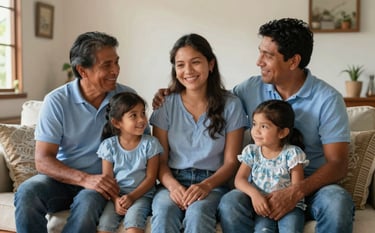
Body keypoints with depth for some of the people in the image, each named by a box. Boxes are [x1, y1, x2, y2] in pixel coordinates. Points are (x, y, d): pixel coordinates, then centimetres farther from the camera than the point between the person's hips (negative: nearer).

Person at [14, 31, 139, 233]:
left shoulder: (127, 97, -4)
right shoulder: (57, 101, -8)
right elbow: (43, 161, -10)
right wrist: (84, 178, -26)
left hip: (103, 181, 0)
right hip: (64, 177, 1)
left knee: (86, 203, -33)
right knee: (26, 193, -29)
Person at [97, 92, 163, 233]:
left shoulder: (150, 143, -3)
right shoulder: (109, 145, 0)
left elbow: (151, 177, -4)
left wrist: (132, 197, -15)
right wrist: (115, 199, -17)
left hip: (141, 194, -1)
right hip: (116, 195, 2)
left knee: (133, 221, -30)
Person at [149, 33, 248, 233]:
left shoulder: (230, 105, 2)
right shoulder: (166, 105, 6)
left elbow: (231, 162, 2)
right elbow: (160, 159, 4)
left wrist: (206, 185, -17)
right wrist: (173, 186, -16)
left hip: (212, 184, -1)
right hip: (173, 181, 1)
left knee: (197, 213, -34)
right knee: (163, 210, -32)